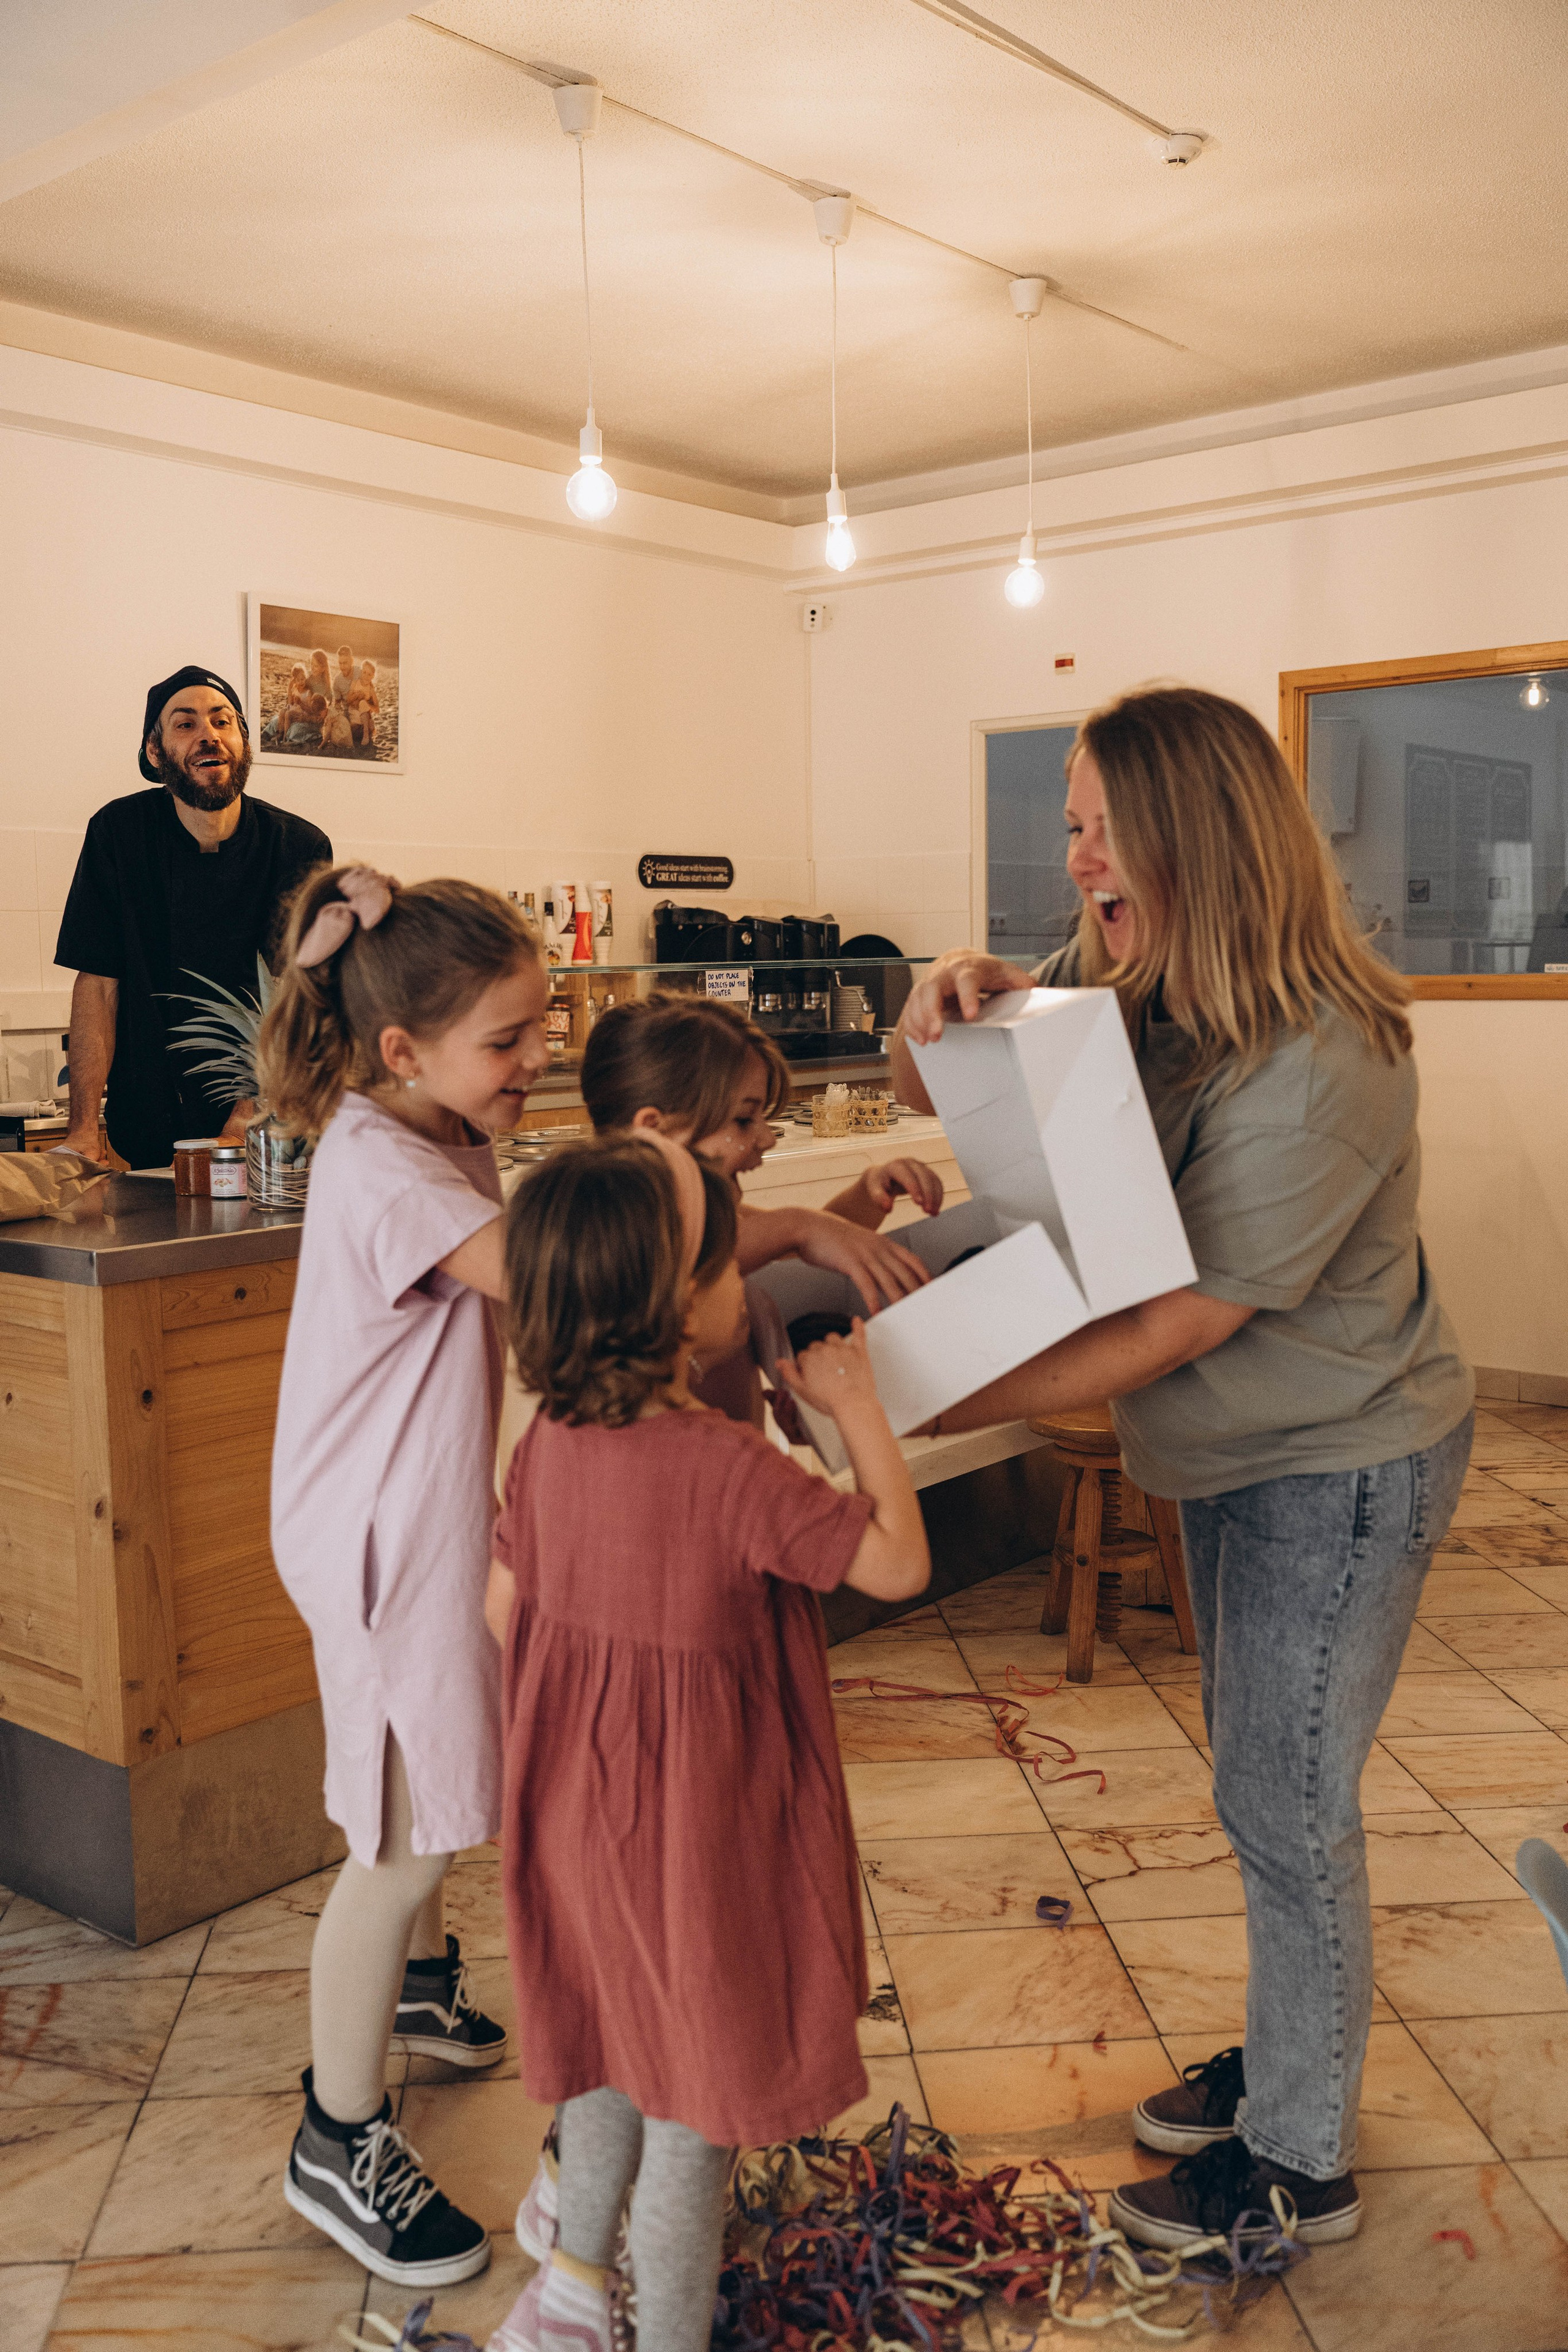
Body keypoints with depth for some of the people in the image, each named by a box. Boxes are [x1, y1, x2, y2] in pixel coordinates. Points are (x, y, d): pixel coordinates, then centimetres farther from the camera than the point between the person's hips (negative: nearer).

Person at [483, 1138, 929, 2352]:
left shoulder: (552, 1436, -7)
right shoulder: (729, 1469, -29)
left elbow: (506, 1604, 4)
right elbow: (900, 1563, -20)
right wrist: (857, 1406, -11)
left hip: (578, 1804, 8)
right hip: (699, 1829, -7)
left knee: (618, 2051, 29)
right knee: (695, 2109, 13)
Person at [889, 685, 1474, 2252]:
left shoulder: (1310, 1069, -32)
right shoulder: (1122, 983, -8)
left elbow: (1165, 1333, -31)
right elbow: (930, 1086, 0)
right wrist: (947, 1013, -25)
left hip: (1338, 1470, -8)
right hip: (1239, 1447, 8)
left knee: (1283, 1807, 5)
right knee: (1263, 1782, 22)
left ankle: (1300, 2165, 27)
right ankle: (1289, 2058, 44)